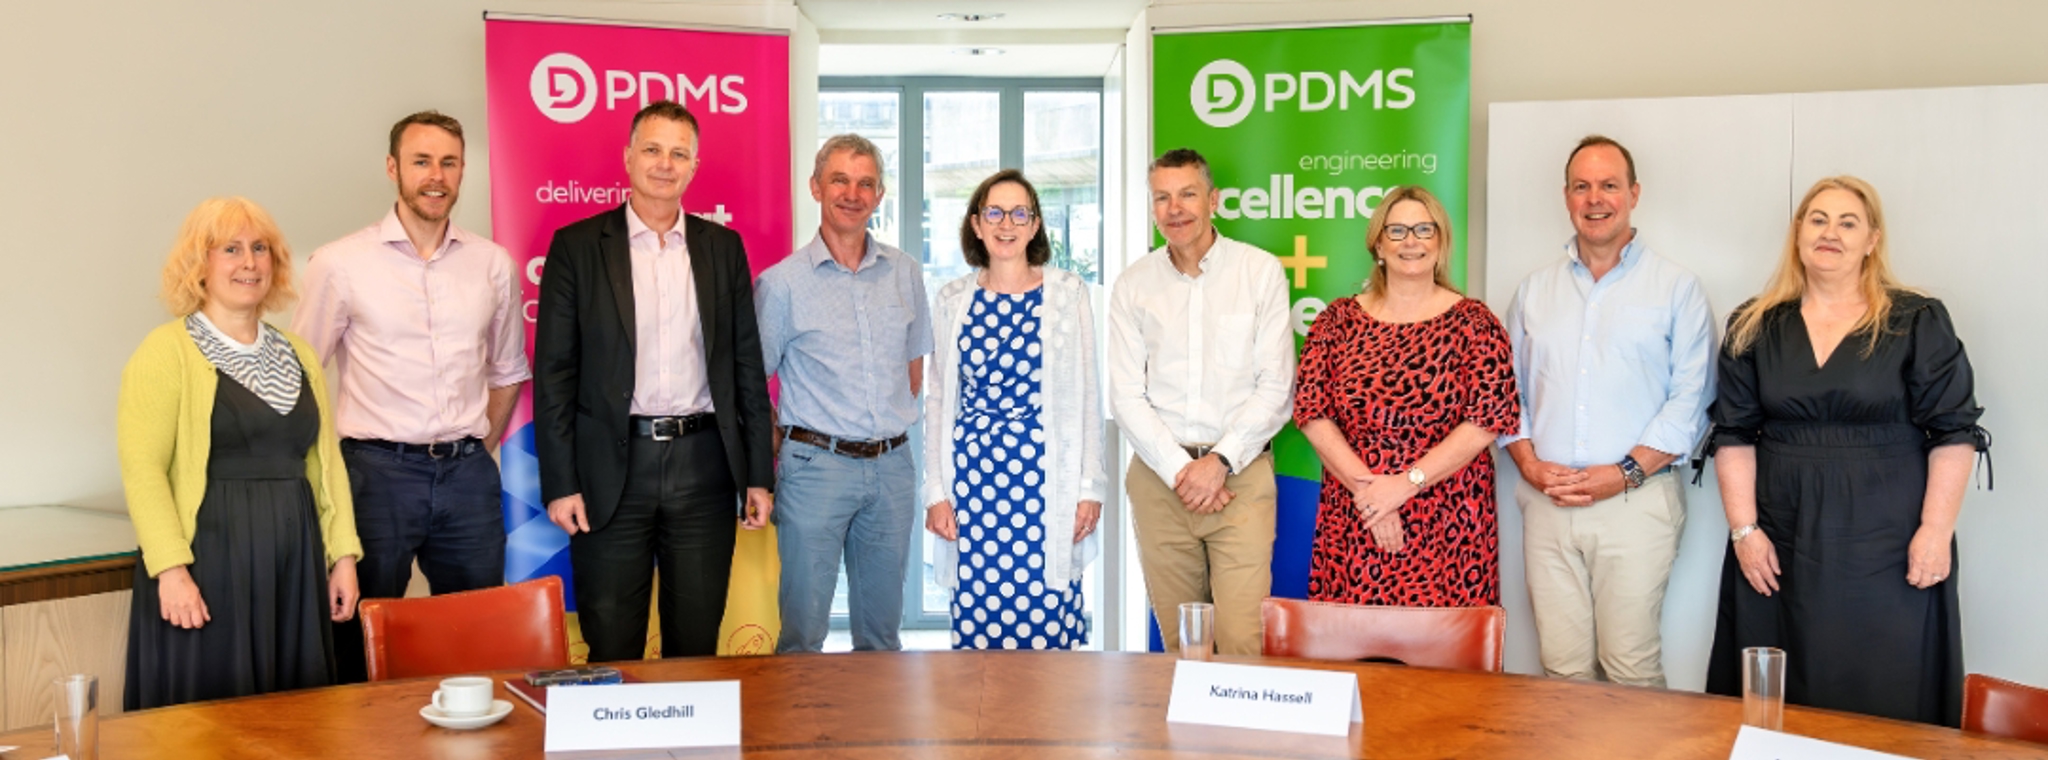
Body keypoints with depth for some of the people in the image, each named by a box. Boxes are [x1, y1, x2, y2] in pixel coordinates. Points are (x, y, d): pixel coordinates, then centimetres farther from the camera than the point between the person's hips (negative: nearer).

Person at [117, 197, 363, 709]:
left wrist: (343, 553, 7)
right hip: (206, 561, -5)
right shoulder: (167, 353, -4)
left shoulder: (297, 355, 14)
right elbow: (142, 468, -11)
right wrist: (170, 569, -19)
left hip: (294, 565, 5)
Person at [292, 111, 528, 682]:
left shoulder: (493, 264, 7)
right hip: (377, 471, -3)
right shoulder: (339, 264, -2)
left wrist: (477, 452, 12)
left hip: (468, 475, 3)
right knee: (363, 644, 4)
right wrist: (331, 470, 2)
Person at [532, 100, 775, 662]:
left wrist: (759, 474, 4)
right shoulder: (577, 246, 1)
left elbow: (747, 364, 8)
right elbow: (553, 373, -1)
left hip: (703, 466, 2)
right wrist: (559, 484, -7)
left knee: (697, 643, 11)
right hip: (612, 470, -2)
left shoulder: (723, 247, 8)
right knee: (611, 648, 6)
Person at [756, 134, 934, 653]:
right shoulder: (781, 283, -3)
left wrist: (890, 427, 9)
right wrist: (778, 456, -3)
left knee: (882, 629, 13)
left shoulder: (905, 273, 8)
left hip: (892, 468, 4)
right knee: (804, 627, -1)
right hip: (816, 467, -3)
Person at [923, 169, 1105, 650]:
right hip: (973, 475, 2)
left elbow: (1087, 395, 4)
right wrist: (935, 489, 5)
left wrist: (1090, 486, -1)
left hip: (1046, 479, -2)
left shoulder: (1068, 293, 4)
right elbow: (938, 400, 11)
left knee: (1048, 620, -3)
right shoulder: (953, 300, 8)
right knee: (977, 621, 4)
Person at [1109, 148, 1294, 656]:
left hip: (1240, 474, -2)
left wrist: (1219, 461, -9)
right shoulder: (1133, 286, 8)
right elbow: (1127, 397, 4)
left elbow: (1276, 388, 0)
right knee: (1177, 640, 7)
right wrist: (1179, 470, -8)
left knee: (1242, 641, -8)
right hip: (1158, 476, 2)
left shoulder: (1261, 272, 3)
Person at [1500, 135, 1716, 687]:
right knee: (1562, 664, 4)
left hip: (1637, 500, -3)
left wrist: (1625, 472, -12)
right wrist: (1529, 462, -2)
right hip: (1546, 502, 3)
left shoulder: (1676, 288, 3)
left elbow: (1689, 400, -3)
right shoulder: (1534, 291, 14)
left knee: (1631, 668, -4)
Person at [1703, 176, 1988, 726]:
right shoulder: (1754, 328, 7)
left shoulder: (1918, 323, 1)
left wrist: (1936, 530, -9)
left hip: (1887, 548, -2)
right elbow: (1734, 435, 5)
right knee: (1774, 703, 6)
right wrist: (1744, 529, -2)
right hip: (1780, 546, 2)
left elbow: (1953, 433, -2)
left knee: (1884, 705, 2)